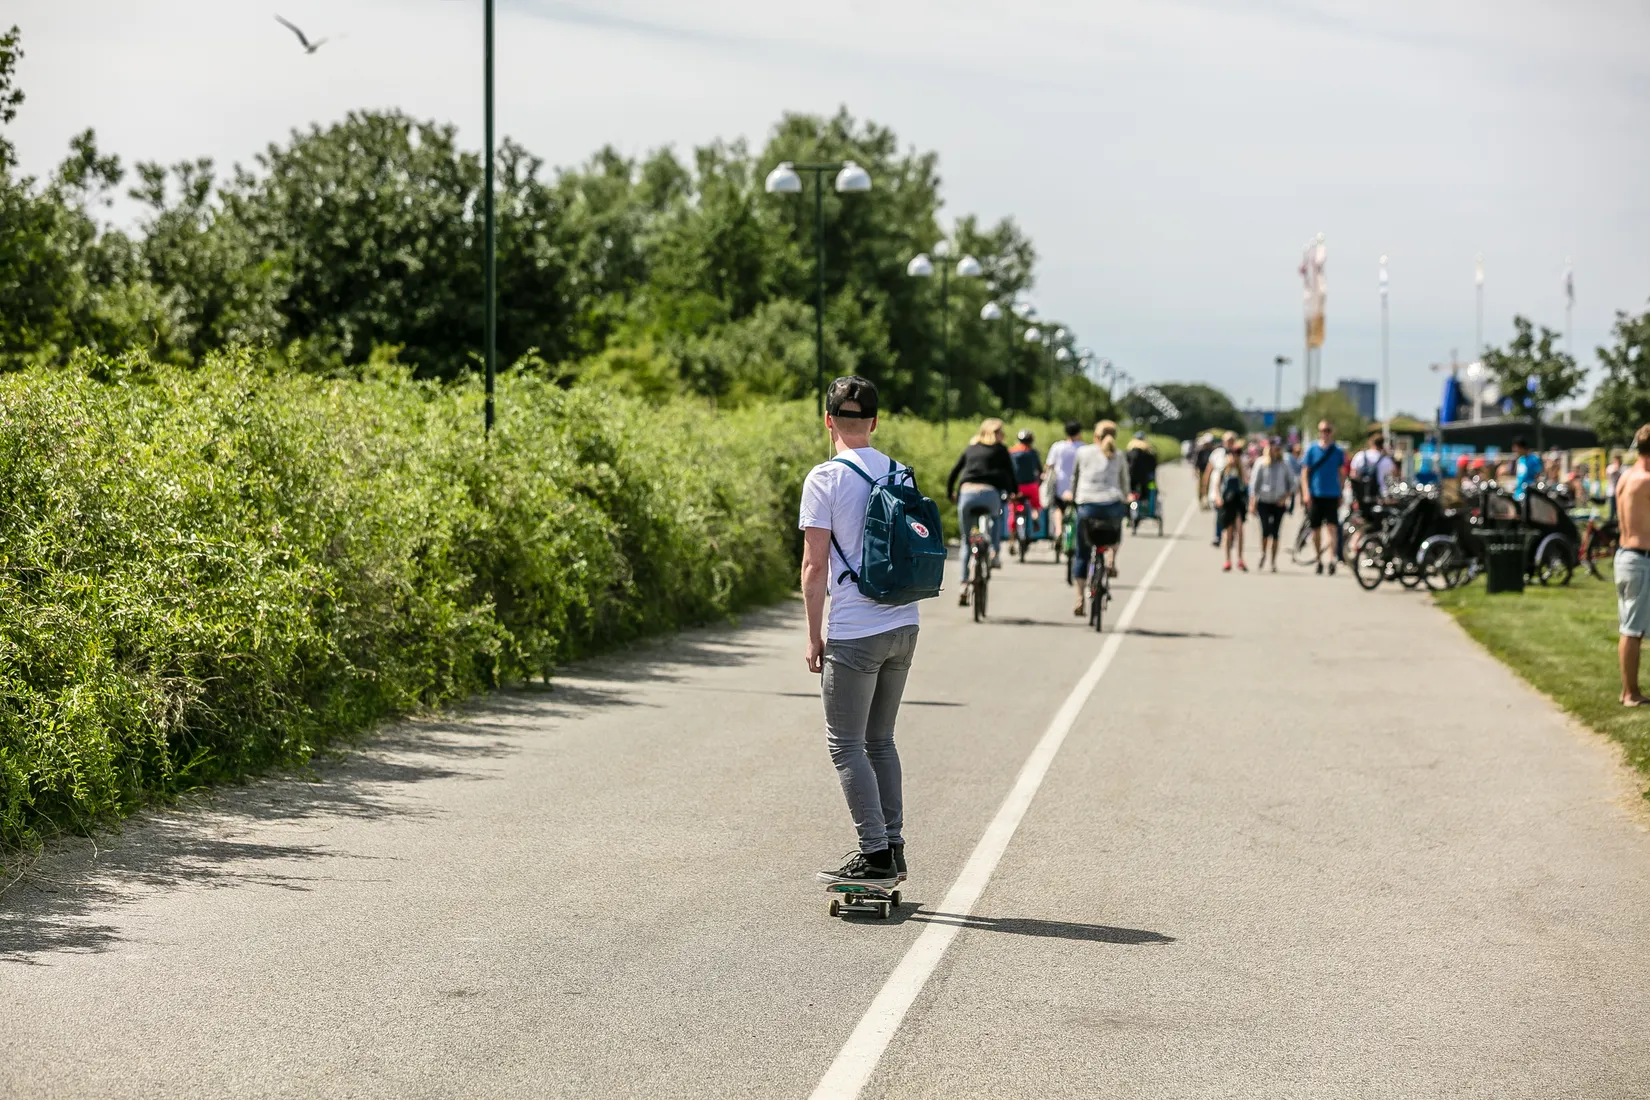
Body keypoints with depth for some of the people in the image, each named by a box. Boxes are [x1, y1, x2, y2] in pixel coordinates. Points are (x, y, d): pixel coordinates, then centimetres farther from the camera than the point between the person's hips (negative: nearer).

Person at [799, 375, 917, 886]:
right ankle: (893, 848, 17)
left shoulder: (825, 479, -10)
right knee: (880, 740, 17)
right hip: (904, 625, 7)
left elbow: (814, 567, -12)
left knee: (846, 745, 1)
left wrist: (815, 637, -5)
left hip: (854, 633, -7)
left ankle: (875, 856, -2)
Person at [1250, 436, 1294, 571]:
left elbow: (1292, 482, 11)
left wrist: (1286, 496, -5)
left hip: (1279, 503, 2)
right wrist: (1253, 503, -4)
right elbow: (1254, 483, 1)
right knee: (1266, 529, -15)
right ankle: (1263, 554, 11)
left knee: (1275, 533, 1)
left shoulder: (1284, 465, 4)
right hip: (1264, 502, -2)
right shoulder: (1261, 463, -1)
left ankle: (1274, 562, 10)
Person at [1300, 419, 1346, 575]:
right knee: (1316, 529, 6)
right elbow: (1305, 471, 3)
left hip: (1332, 495, 0)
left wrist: (1341, 496, 9)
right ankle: (1318, 561, 19)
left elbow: (1341, 473, 12)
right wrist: (1306, 492, -8)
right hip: (1315, 495, 0)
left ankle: (1332, 559, -17)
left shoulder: (1338, 451, 5)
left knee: (1333, 528, -12)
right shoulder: (1312, 449, 3)